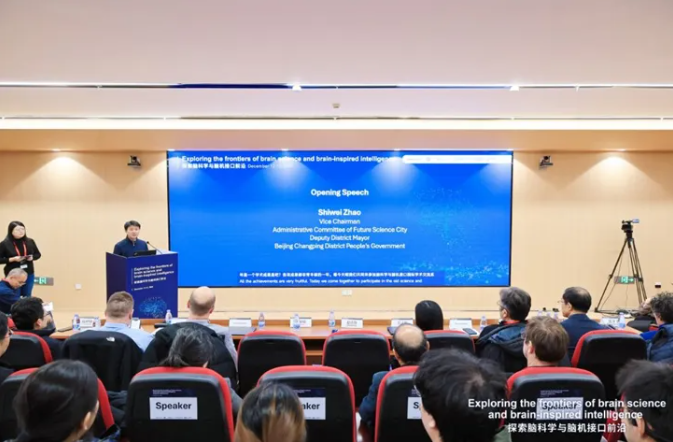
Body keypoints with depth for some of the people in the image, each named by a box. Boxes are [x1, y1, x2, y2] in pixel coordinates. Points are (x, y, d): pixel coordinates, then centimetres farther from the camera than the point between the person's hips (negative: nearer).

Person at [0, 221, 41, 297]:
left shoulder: (30, 241, 1)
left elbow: (38, 254, 11)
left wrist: (32, 257, -10)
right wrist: (12, 259, -19)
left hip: (29, 274, 3)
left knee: (27, 298, 13)